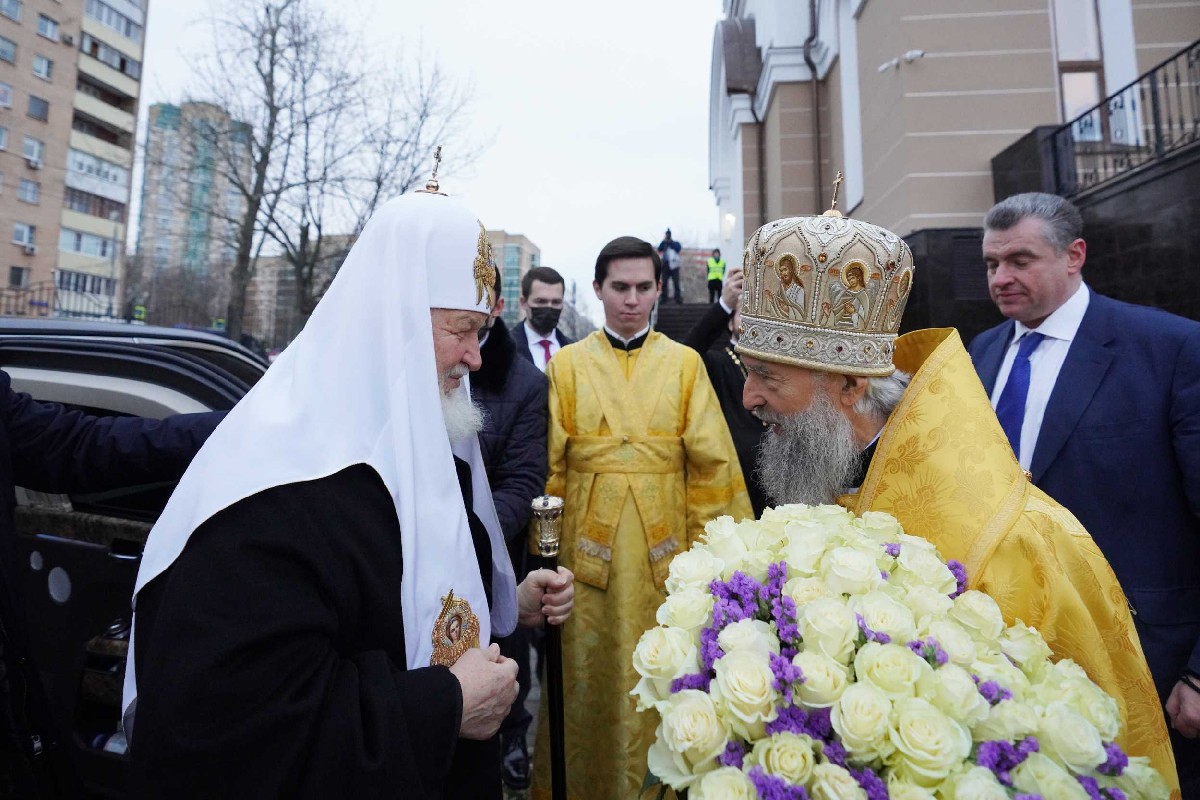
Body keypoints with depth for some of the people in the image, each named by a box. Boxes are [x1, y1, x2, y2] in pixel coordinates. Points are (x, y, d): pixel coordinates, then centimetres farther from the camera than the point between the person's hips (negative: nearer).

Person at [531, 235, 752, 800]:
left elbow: (712, 463, 0)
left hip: (665, 544, 0)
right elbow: (549, 465, 1)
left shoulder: (685, 363, 3)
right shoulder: (567, 365, 3)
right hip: (587, 543, 0)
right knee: (589, 673, 11)